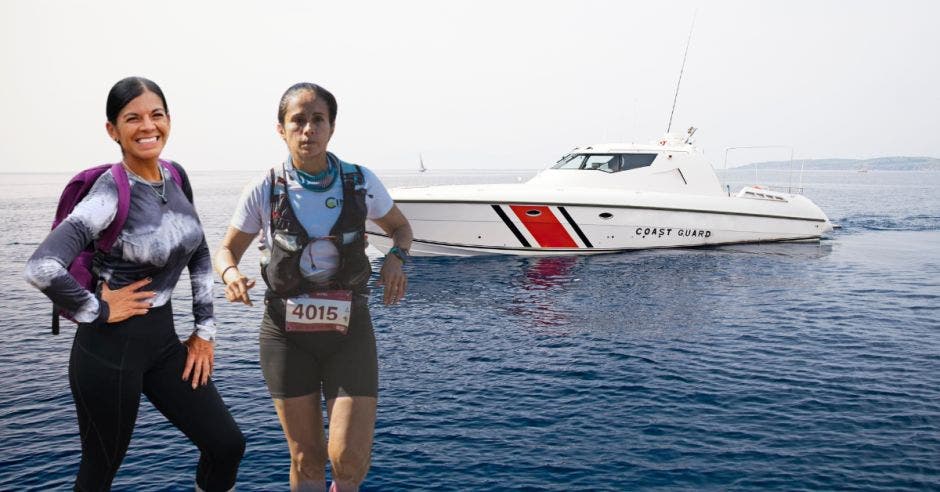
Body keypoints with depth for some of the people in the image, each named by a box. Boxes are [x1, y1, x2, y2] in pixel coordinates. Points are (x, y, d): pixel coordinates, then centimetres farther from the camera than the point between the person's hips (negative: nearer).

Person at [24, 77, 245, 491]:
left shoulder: (176, 177, 2)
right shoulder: (111, 192, -19)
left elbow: (199, 255, 13)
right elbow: (41, 268, -31)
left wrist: (204, 330, 9)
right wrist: (98, 311, -16)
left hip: (164, 337, 7)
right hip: (111, 347, -6)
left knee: (227, 445, 7)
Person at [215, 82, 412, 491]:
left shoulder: (360, 182, -4)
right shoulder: (264, 191, -6)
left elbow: (400, 227, 12)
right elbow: (227, 250, 6)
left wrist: (396, 258, -10)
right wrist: (231, 275, -17)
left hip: (348, 329, 0)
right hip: (287, 333, 0)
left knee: (350, 458, -6)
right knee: (306, 459, 8)